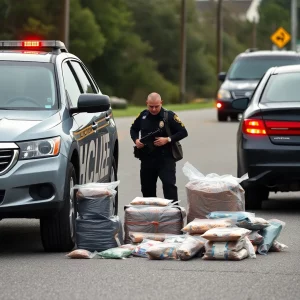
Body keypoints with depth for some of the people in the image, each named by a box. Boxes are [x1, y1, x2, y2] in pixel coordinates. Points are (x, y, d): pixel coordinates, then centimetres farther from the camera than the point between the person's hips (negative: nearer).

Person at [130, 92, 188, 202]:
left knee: (169, 185, -16)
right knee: (147, 188, 13)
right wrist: (136, 140, 0)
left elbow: (183, 132, -7)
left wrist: (168, 139, -19)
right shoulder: (143, 116, 5)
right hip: (147, 158, 5)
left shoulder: (169, 116, -8)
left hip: (165, 157, -5)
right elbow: (134, 129, 21)